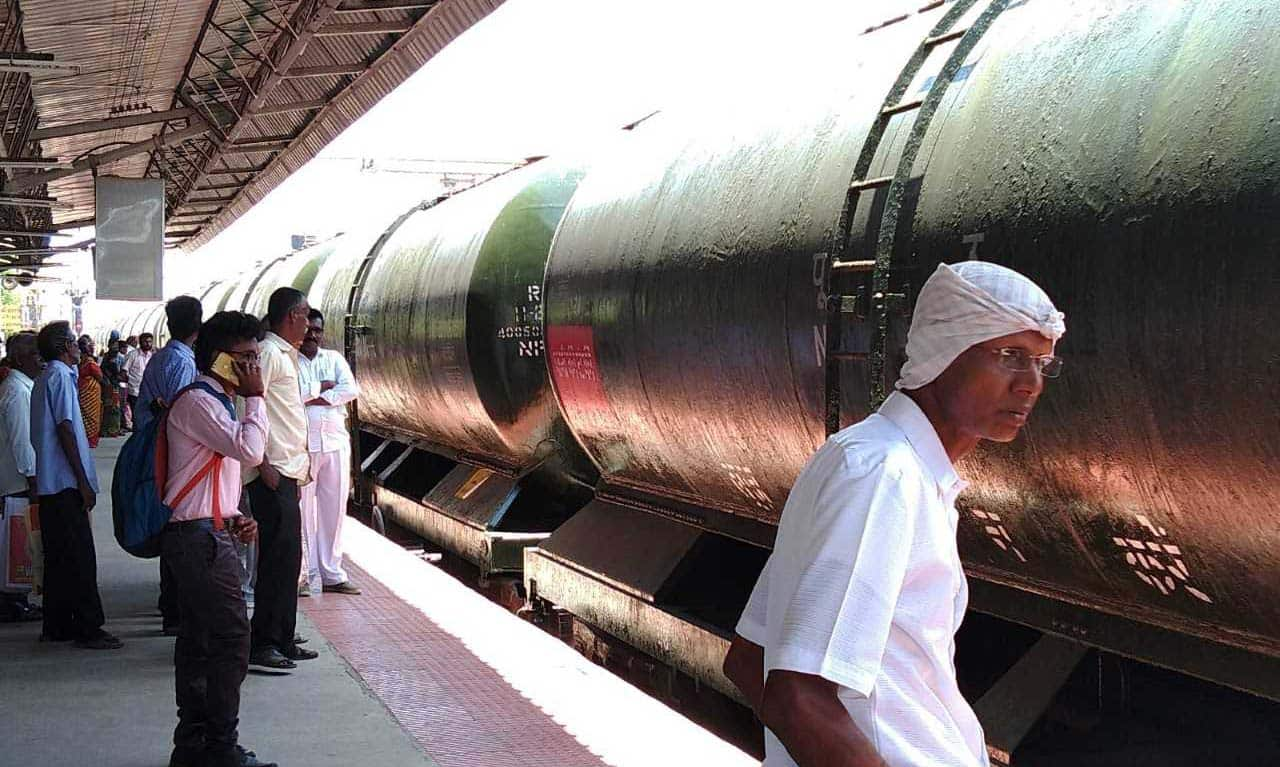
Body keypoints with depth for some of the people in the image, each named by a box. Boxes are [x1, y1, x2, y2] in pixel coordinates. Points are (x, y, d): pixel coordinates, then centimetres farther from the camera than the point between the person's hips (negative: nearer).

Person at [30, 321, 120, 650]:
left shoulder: (47, 377, 18)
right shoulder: (60, 375, -11)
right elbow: (65, 430, -17)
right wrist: (83, 482, -16)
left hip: (51, 485, 10)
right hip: (67, 483, -10)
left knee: (59, 557, 12)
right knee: (80, 557, -7)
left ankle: (57, 626, 16)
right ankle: (88, 628, -5)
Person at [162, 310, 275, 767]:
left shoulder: (216, 401, 19)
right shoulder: (197, 402, -13)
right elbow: (250, 451, -24)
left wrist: (234, 517, 9)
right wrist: (255, 398, -12)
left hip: (202, 535, 11)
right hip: (200, 537, -11)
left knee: (199, 640, 13)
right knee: (231, 639, -9)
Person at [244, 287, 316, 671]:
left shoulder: (284, 355, 21)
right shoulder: (268, 352, -10)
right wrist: (265, 464, -22)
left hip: (286, 472, 10)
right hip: (273, 474, -10)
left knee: (288, 558, 12)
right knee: (277, 557, -10)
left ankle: (282, 640, 18)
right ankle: (262, 643, -8)